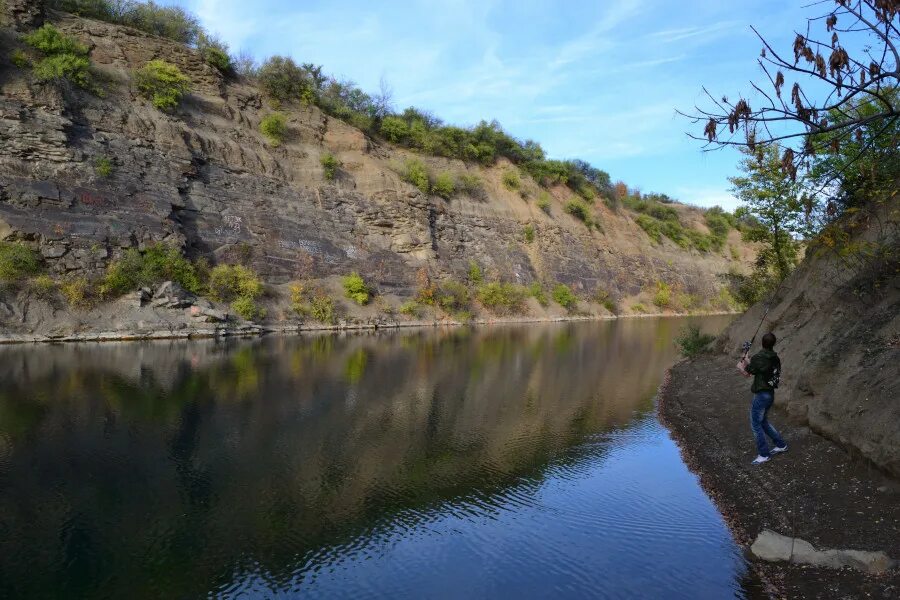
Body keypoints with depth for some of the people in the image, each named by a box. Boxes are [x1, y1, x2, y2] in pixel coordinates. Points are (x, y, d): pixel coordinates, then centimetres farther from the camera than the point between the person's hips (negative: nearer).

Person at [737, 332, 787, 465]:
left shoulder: (758, 357, -19)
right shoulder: (775, 358, 4)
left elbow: (746, 373, -9)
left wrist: (740, 366, 11)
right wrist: (748, 362, 19)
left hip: (761, 395, -8)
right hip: (770, 394, 8)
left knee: (755, 424, 1)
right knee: (763, 422, 24)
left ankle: (763, 455, 5)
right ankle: (781, 445, 31)